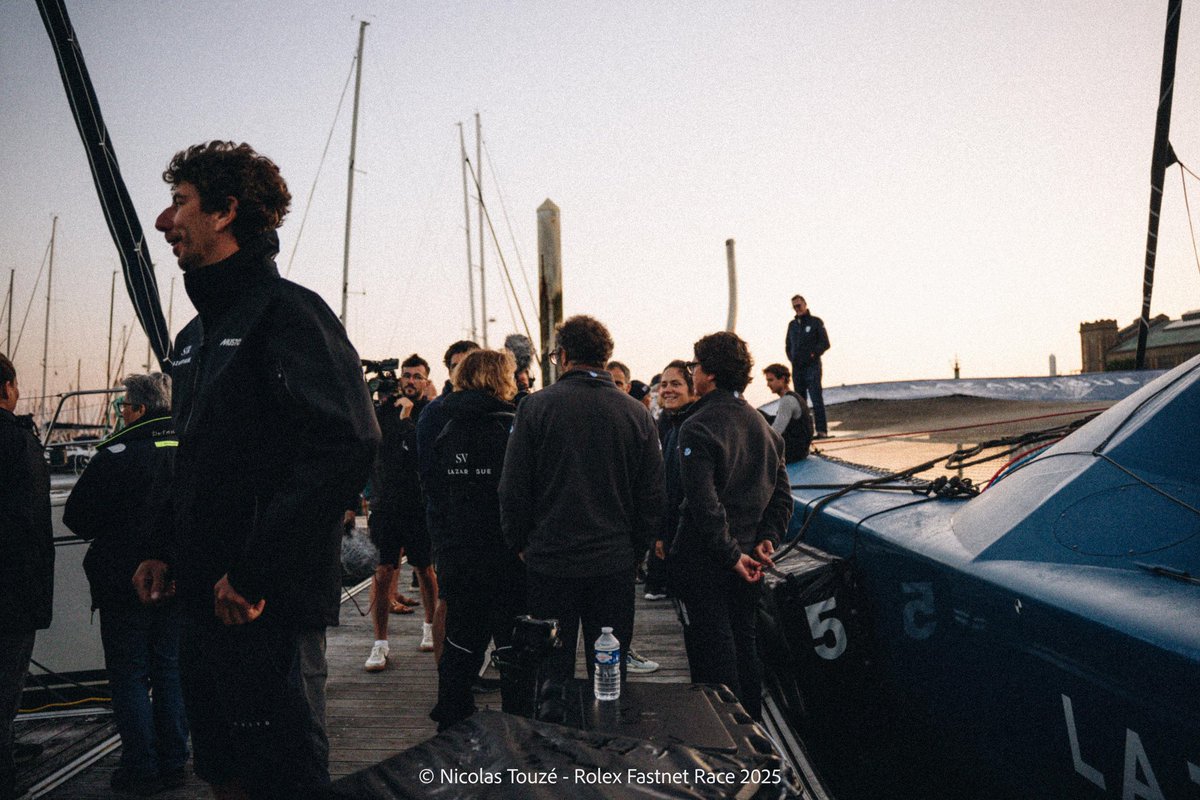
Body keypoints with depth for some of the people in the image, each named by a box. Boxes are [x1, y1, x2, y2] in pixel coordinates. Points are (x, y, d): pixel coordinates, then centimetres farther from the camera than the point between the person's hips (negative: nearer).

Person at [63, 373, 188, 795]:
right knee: (169, 670, 13)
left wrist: (110, 536, 9)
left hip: (126, 584, -5)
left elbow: (76, 517, -9)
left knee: (129, 676, 6)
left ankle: (141, 769, 9)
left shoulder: (116, 456, -16)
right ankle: (172, 763, 19)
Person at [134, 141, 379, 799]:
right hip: (201, 598, 9)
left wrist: (256, 573, -24)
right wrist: (164, 549, 13)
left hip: (260, 603, -9)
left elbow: (348, 441, -26)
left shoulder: (287, 311, -12)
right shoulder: (194, 336, 17)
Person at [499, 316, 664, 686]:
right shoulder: (637, 413, 0)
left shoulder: (535, 407, -7)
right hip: (614, 564, 2)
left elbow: (512, 489, -5)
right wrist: (634, 551, 13)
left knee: (551, 671, 9)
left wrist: (519, 545, 8)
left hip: (549, 562, -2)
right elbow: (653, 496, 3)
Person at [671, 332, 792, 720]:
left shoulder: (698, 428, -16)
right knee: (744, 643, 18)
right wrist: (767, 539, 3)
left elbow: (704, 503, -23)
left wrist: (730, 555, -17)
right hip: (747, 562, 7)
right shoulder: (762, 424, 8)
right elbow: (781, 495, 10)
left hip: (704, 561, -7)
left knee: (712, 650, 1)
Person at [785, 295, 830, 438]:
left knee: (816, 399, -11)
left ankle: (821, 430, -13)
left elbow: (825, 343, -1)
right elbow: (788, 346, 24)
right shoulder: (792, 324, 17)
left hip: (812, 366, -5)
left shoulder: (816, 322, 3)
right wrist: (792, 358, 8)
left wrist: (813, 354, -12)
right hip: (797, 368, 5)